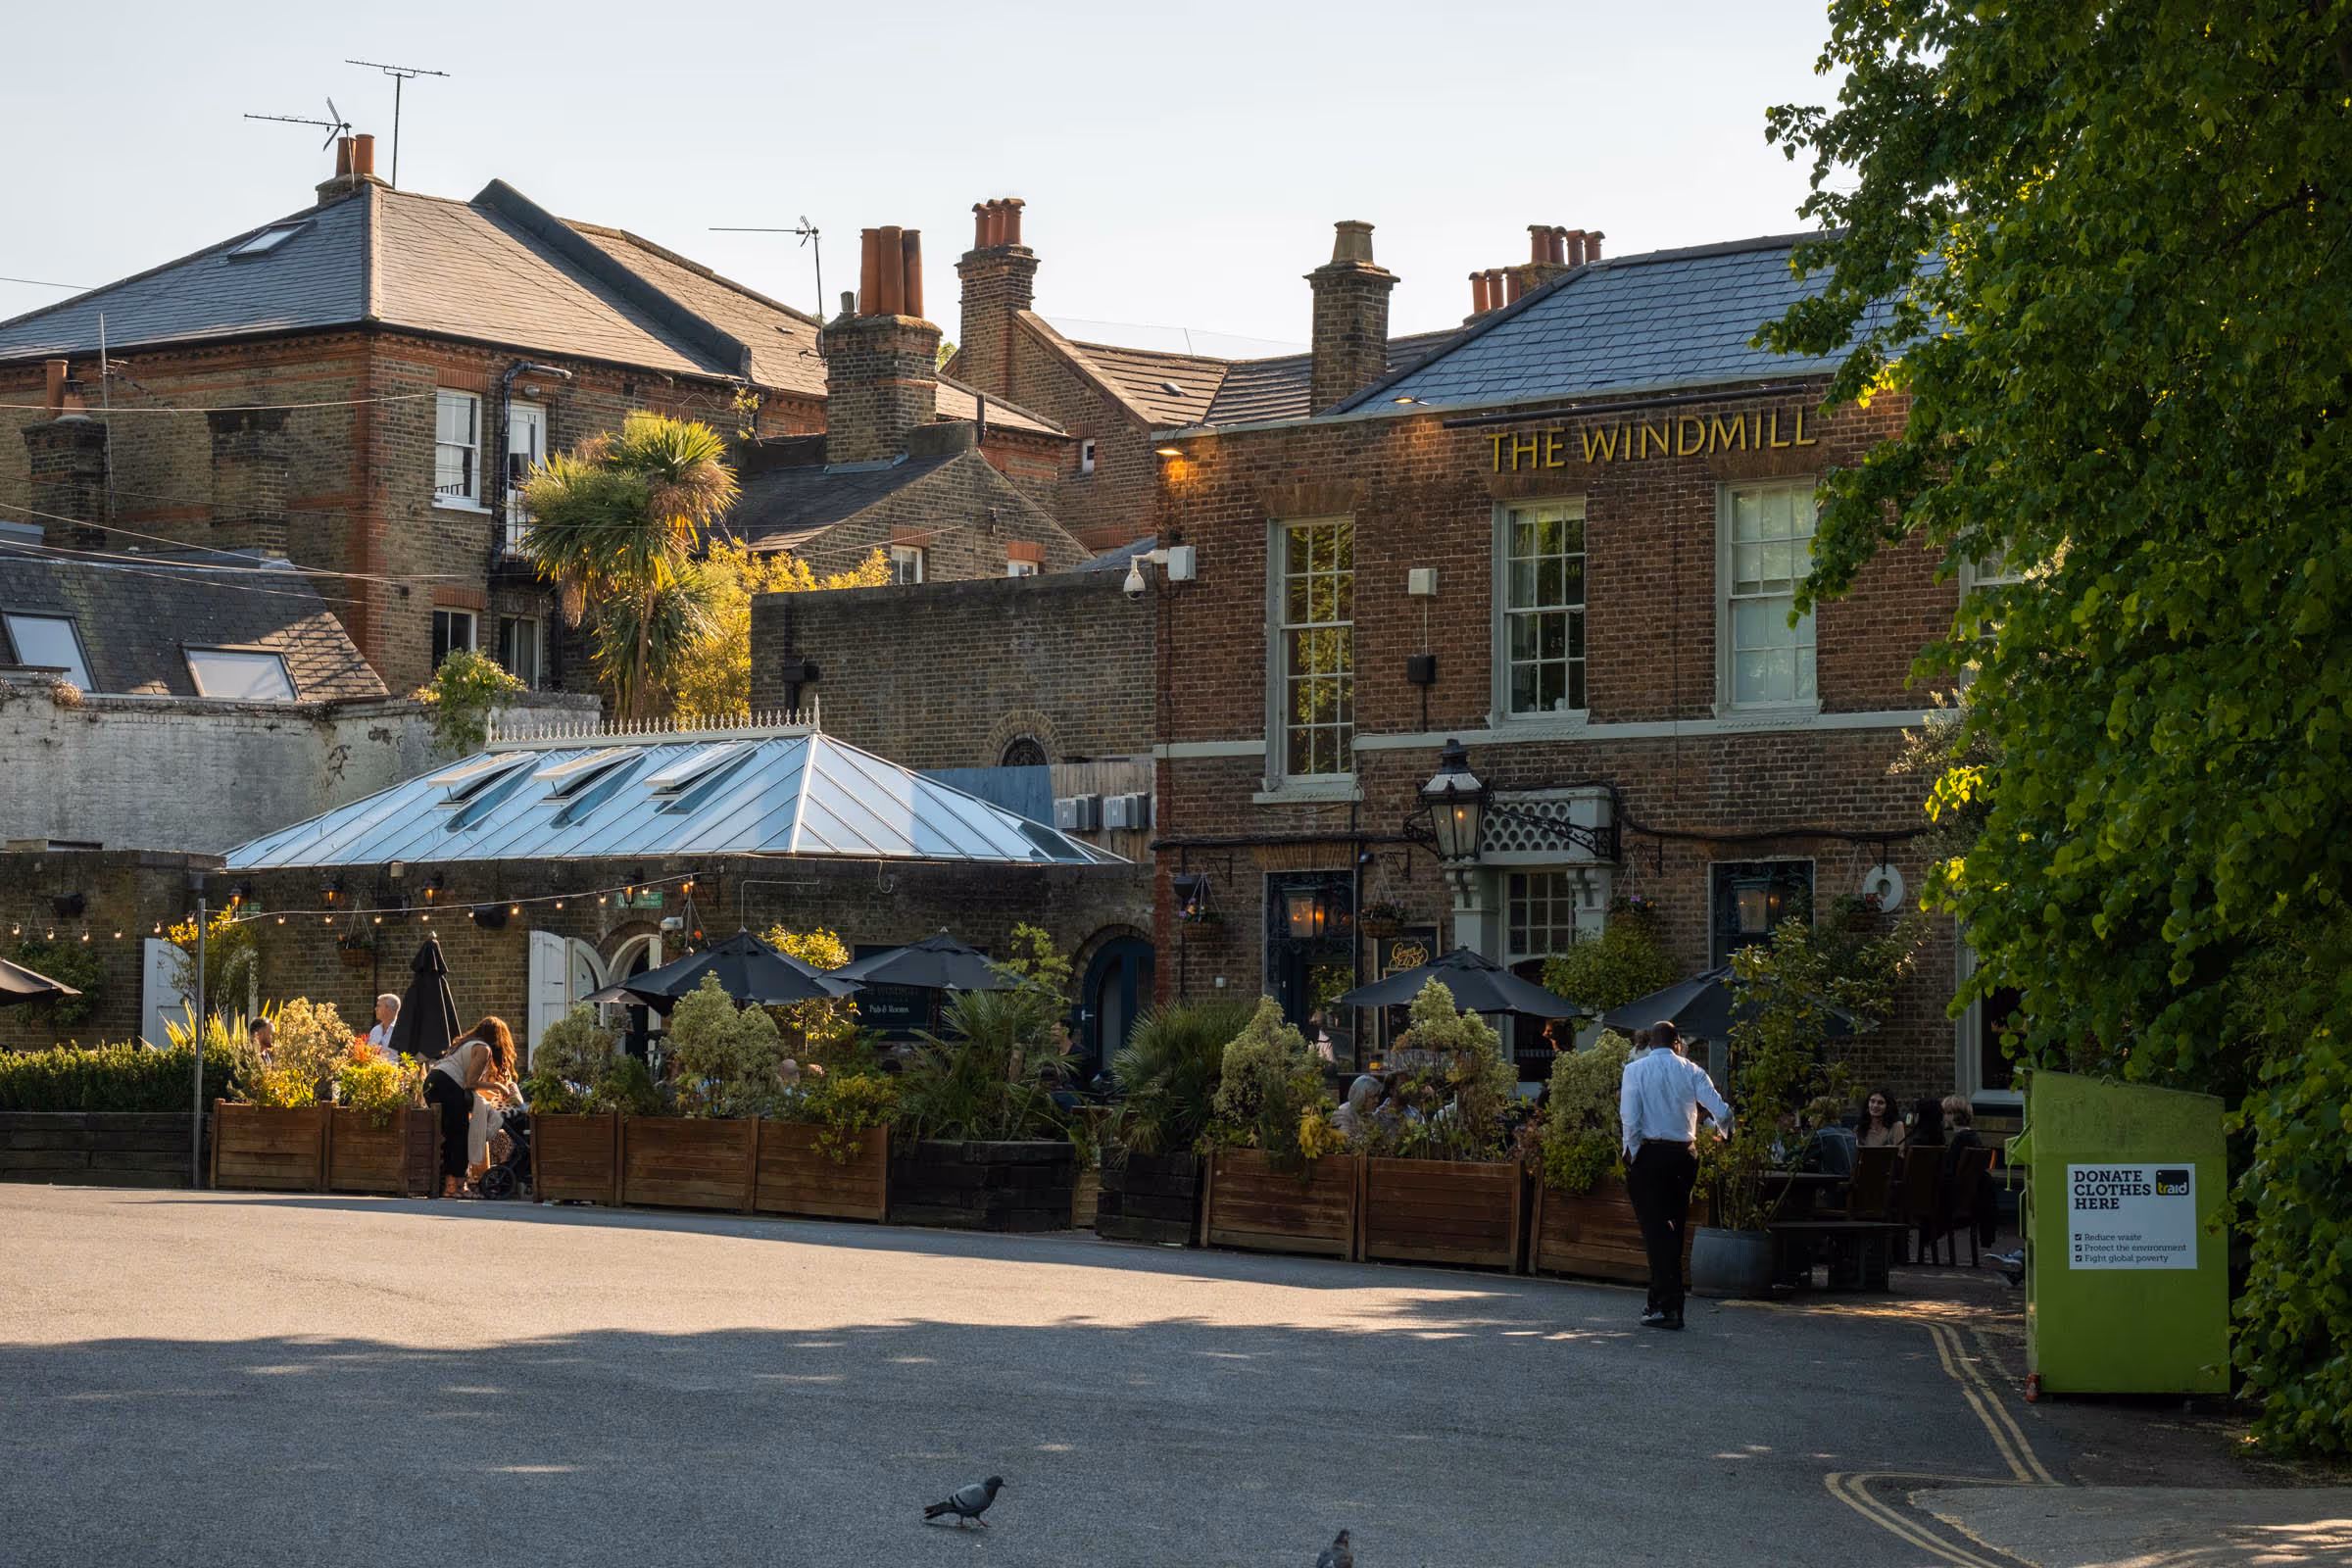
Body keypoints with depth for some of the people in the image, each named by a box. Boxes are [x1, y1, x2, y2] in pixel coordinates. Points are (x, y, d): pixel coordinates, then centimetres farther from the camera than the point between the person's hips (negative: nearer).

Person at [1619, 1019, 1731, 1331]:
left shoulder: (1635, 1069, -3)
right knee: (1674, 1229, 14)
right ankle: (1659, 1302, 21)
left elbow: (1630, 1118, -11)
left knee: (1656, 1228, -5)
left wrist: (1632, 1156, -3)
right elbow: (1722, 1112, -4)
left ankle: (1668, 1306, -15)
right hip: (1685, 1154, 3)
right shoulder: (1692, 1071, 2)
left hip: (1648, 1153, -3)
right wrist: (1724, 1130, 17)